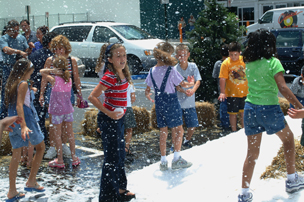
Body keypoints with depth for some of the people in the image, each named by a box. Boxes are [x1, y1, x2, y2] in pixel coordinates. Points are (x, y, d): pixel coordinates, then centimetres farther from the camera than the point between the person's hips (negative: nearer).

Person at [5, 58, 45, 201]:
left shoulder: (11, 84, 11)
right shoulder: (23, 84, -13)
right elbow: (19, 105, -23)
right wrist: (24, 125, -31)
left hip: (12, 121, 8)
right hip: (25, 119, -7)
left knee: (16, 154, 10)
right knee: (40, 147, 12)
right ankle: (31, 182, 11)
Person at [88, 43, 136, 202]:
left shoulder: (123, 74, 6)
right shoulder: (110, 77, -20)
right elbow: (92, 97, -23)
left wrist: (120, 113, 13)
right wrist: (109, 113, -24)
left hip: (118, 119, 9)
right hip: (109, 120, -9)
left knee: (120, 155, 20)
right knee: (112, 158, -2)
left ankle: (120, 189, 36)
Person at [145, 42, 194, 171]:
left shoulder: (152, 71, 3)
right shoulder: (170, 70, -12)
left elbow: (147, 90, 9)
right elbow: (182, 84, -2)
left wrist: (148, 96, 27)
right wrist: (191, 83, 16)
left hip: (159, 102, 6)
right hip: (171, 102, -5)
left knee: (163, 131, 11)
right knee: (178, 129, 3)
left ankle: (163, 161, 14)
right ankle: (177, 159, 0)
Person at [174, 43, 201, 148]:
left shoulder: (193, 66, 0)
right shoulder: (175, 69, -8)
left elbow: (198, 81, -7)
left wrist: (193, 90, -27)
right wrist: (184, 91, -33)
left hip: (190, 102, 3)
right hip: (178, 102, -2)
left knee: (193, 125, 8)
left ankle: (187, 141, 34)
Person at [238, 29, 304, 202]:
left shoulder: (249, 63, 6)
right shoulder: (273, 62, -10)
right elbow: (283, 88, -18)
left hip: (250, 108, 5)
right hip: (269, 108, -5)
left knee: (252, 153, 8)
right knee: (288, 138, 21)